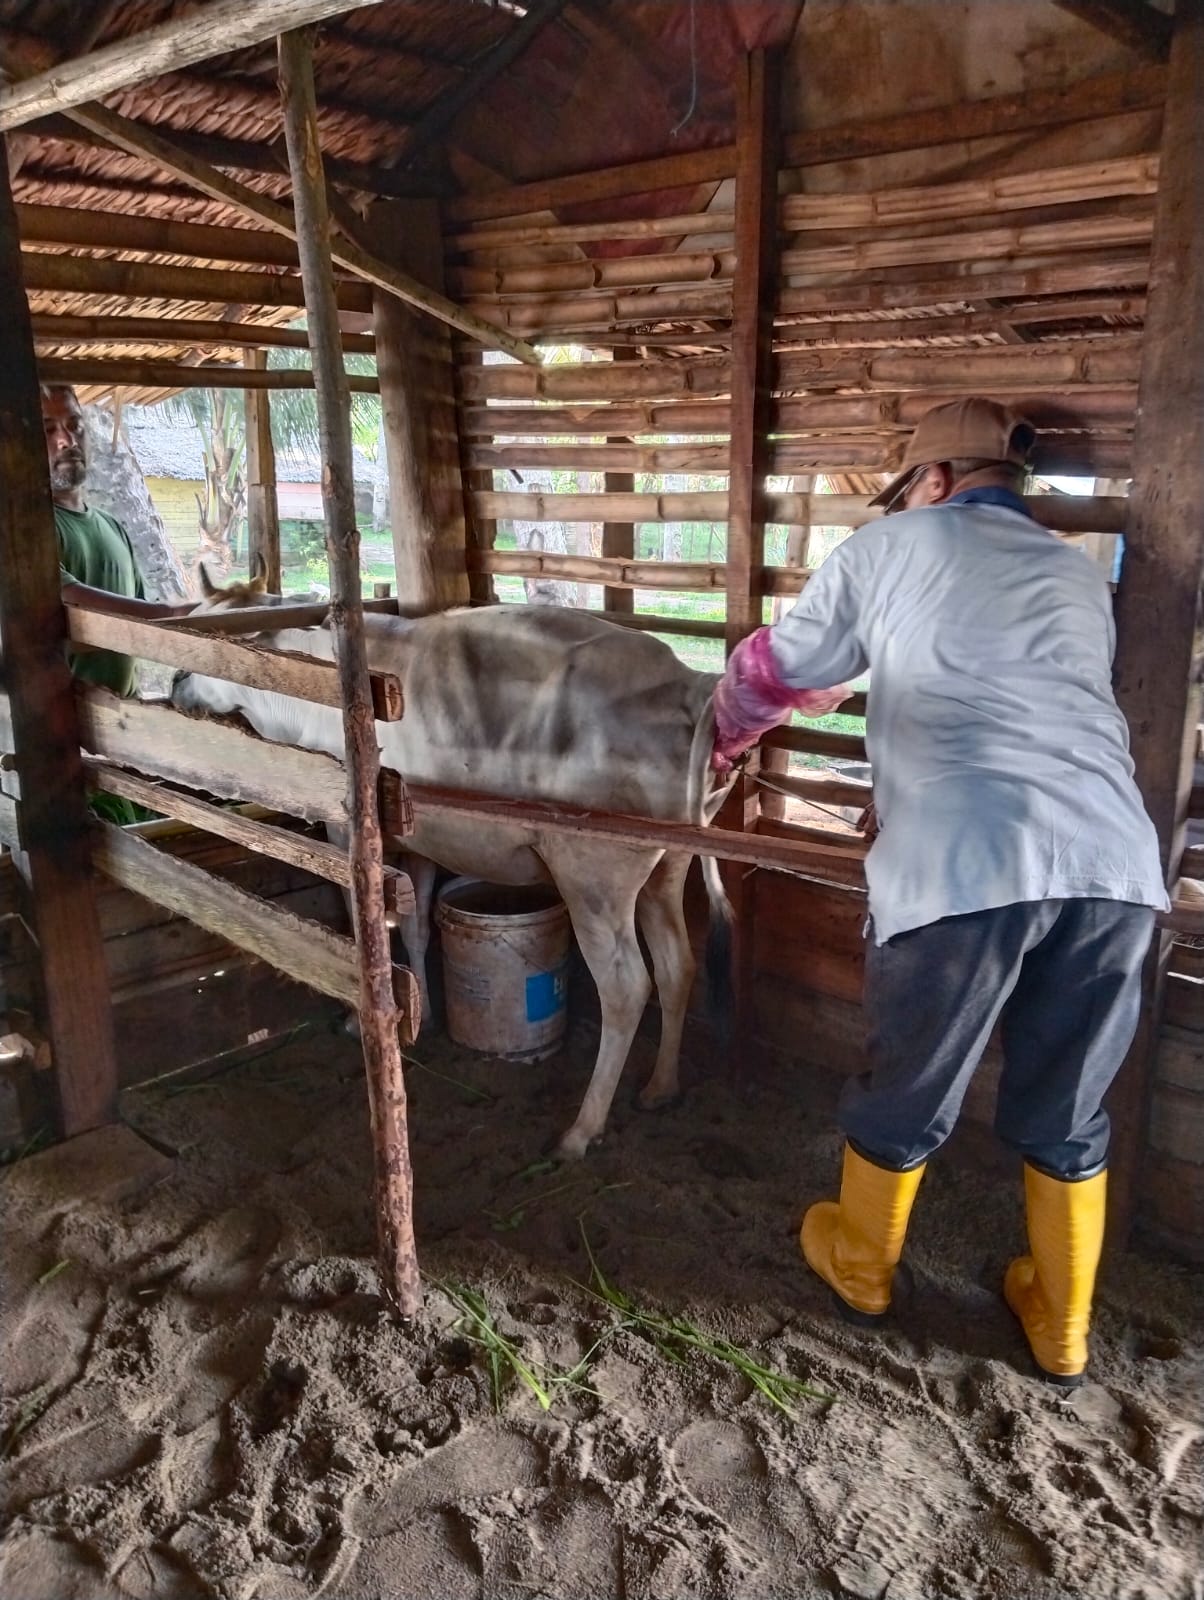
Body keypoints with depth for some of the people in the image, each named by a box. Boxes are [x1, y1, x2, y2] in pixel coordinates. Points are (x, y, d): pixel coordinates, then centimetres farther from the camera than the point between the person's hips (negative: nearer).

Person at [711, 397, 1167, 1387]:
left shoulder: (891, 548, 15)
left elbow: (771, 671, 25)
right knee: (1067, 1120, 22)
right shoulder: (1081, 579, 27)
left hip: (960, 867, -4)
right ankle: (1062, 1331, 41)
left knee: (906, 1098, 19)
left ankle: (860, 1270, 44)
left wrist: (724, 740, 46)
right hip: (1113, 865, 4)